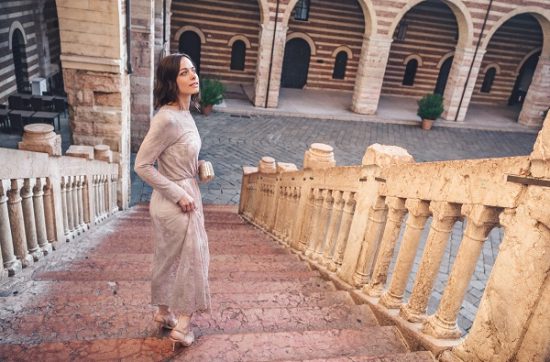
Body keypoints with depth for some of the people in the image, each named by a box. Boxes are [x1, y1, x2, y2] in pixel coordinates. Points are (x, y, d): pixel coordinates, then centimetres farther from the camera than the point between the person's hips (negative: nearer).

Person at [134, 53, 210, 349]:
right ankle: (182, 326, 26)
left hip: (186, 196, 9)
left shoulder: (184, 113, 5)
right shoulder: (167, 118, -24)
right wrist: (179, 195, -19)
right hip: (174, 202, -9)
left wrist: (199, 165, 5)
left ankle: (164, 313, 42)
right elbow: (142, 166, -22)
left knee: (170, 259, 22)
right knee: (189, 259, 7)